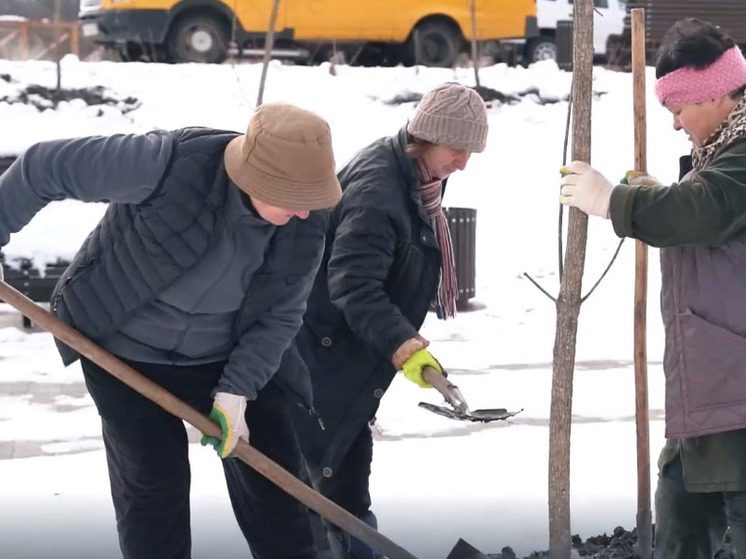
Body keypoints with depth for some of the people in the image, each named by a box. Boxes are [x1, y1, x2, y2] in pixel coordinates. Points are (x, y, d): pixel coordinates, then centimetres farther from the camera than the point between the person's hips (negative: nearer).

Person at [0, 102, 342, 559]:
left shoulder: (307, 223, -20)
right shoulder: (168, 164, -35)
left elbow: (280, 316, -8)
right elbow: (43, 169, -26)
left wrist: (237, 389, -19)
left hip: (224, 356, 4)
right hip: (126, 349, -4)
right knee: (153, 480, -1)